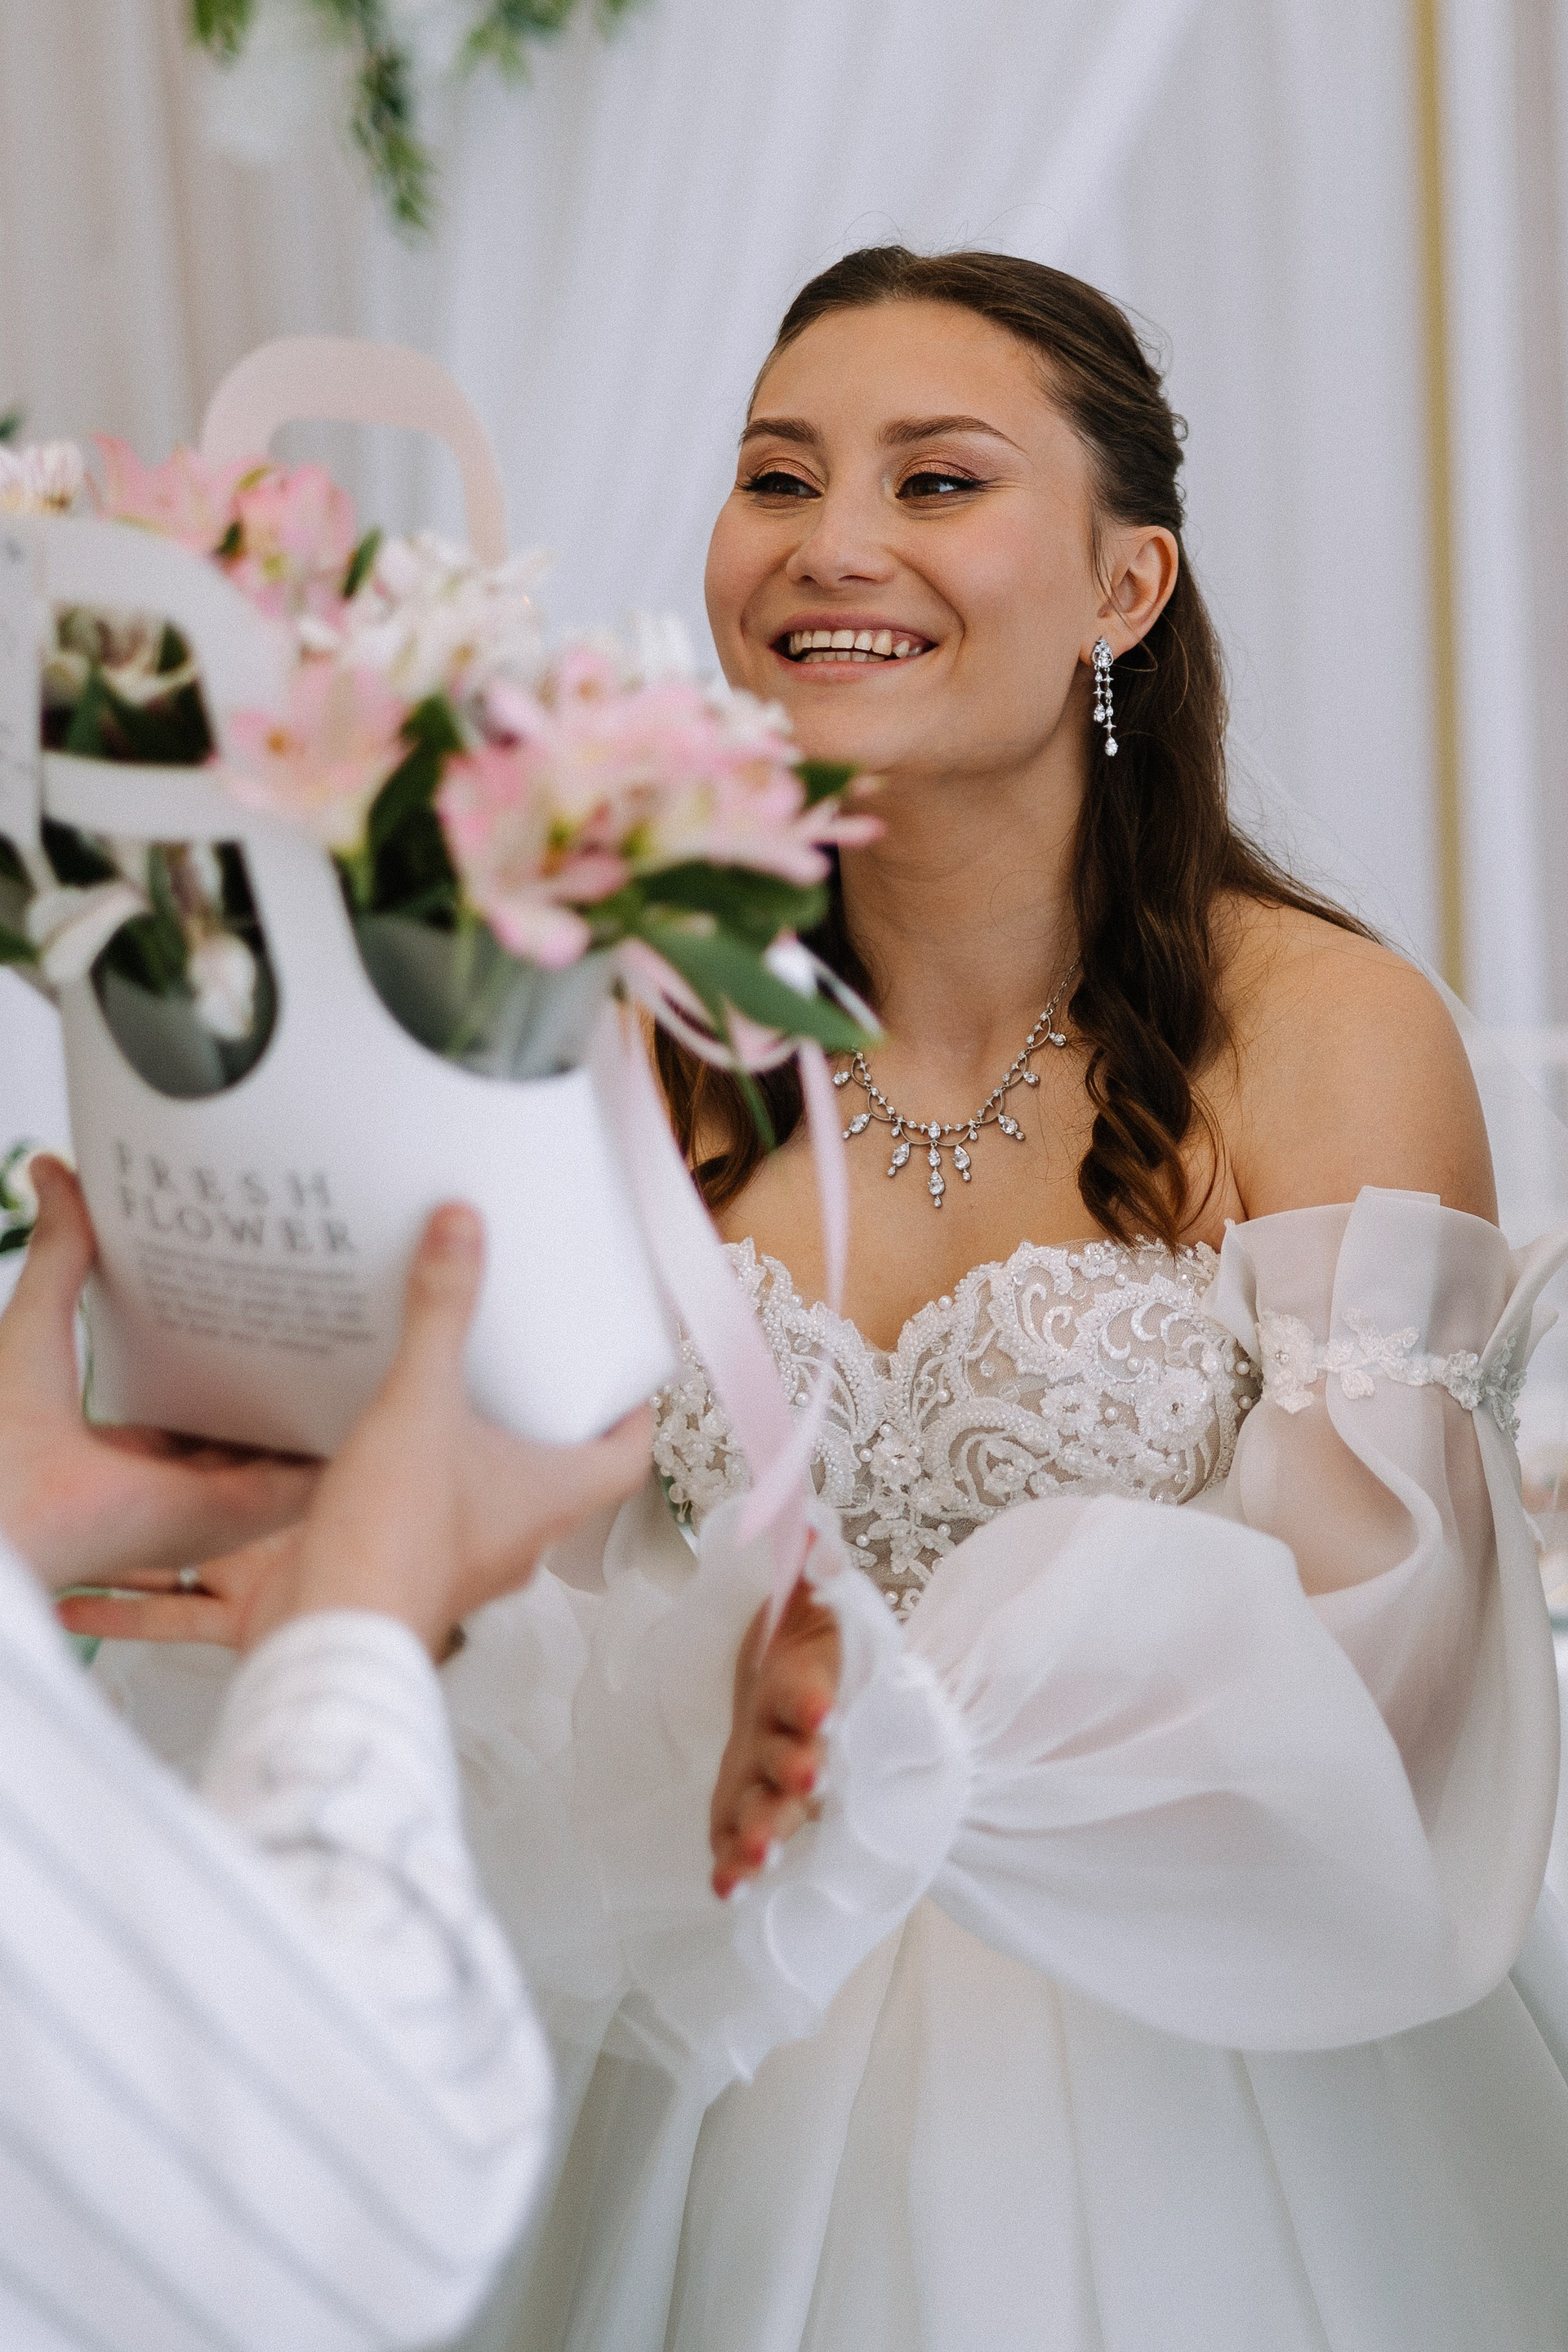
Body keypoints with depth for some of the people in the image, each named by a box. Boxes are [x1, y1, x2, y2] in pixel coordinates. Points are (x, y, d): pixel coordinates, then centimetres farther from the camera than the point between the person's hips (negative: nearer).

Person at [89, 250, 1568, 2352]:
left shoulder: (1329, 1035, -12)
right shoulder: (641, 1046, -3)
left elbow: (1354, 1685, -19)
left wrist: (891, 1715, -34)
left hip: (1202, 2156, -2)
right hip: (734, 2121, 3)